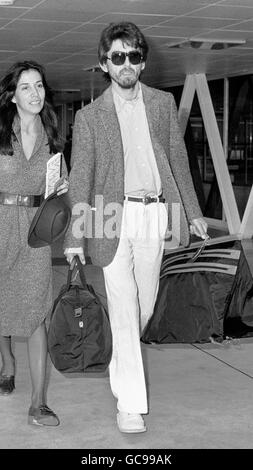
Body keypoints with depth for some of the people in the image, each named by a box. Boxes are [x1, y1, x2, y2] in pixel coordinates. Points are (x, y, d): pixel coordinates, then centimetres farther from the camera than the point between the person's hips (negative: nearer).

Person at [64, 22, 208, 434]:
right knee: (123, 310, -5)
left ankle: (121, 366, 38)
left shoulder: (163, 103, 10)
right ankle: (130, 403, 0)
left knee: (145, 304, 11)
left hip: (155, 214, 3)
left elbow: (178, 159, 15)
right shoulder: (89, 116, 2)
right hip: (114, 216, -3)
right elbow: (80, 177, 0)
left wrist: (193, 211, 15)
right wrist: (75, 236, -6)